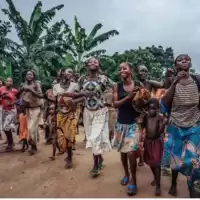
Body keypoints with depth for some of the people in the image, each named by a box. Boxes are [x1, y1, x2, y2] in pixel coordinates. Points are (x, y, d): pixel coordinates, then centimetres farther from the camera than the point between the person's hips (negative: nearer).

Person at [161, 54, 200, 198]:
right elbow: (165, 104, -18)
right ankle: (174, 184, 35)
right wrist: (175, 82, -22)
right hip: (175, 126, 0)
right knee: (176, 157, 11)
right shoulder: (171, 82, -4)